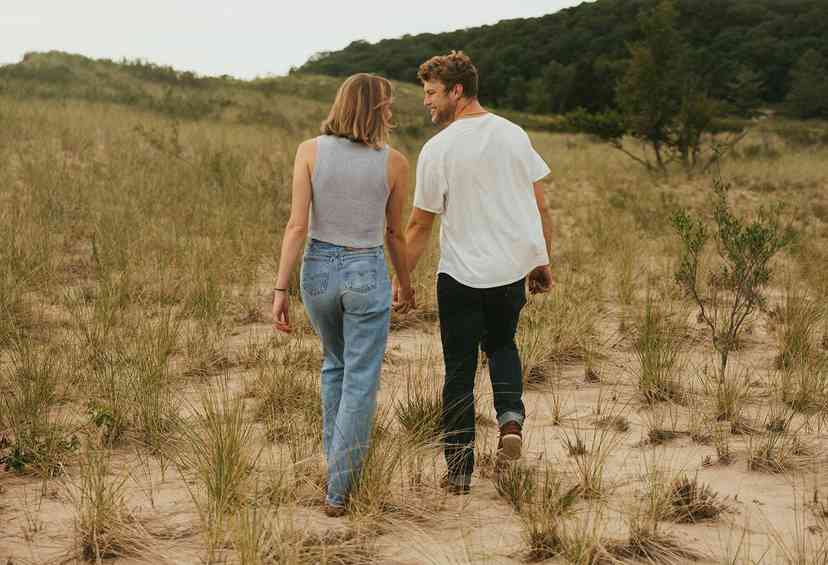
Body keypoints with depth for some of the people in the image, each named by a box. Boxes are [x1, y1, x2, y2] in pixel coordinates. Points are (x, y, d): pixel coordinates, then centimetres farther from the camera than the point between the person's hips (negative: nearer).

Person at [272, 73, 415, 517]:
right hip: (367, 274, -3)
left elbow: (297, 225, -10)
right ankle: (337, 491, 5)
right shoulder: (394, 163, -6)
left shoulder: (310, 151, -6)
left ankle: (338, 461, 35)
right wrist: (406, 284, 20)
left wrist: (280, 290, -7)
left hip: (318, 269, 3)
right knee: (360, 384, 5)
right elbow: (395, 234, 4)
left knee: (335, 363, 27)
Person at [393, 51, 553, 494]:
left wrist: (402, 279, 3)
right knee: (501, 344, 27)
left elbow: (419, 225, -7)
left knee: (459, 370, 7)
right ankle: (510, 415, 1)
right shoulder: (513, 135, 3)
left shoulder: (438, 149, -11)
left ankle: (459, 470, 11)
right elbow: (539, 205, 7)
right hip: (515, 268, 4)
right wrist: (543, 262, 16)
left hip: (462, 274, -4)